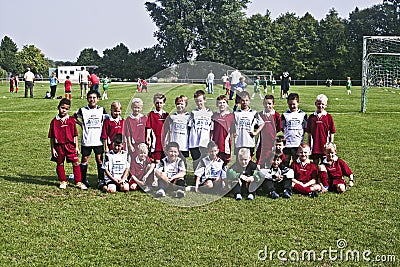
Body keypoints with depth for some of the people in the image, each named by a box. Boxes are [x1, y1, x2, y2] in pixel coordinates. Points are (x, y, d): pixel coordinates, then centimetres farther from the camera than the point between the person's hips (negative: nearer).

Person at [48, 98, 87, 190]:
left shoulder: (71, 120, 3)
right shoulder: (54, 121, 0)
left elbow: (75, 135, 7)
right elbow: (52, 137, 2)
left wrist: (76, 147, 4)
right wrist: (52, 149, -1)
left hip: (70, 145, 0)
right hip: (59, 146, 0)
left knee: (76, 163, -4)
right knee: (60, 164, 10)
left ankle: (78, 182, 4)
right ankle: (63, 182, 26)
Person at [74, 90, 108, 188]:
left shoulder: (101, 110, 3)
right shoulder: (83, 110, 1)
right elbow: (74, 117, 16)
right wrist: (81, 124, 5)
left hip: (98, 140, 1)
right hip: (86, 141, 0)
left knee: (99, 159, 3)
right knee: (85, 159, 6)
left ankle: (101, 180, 10)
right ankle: (83, 179, 16)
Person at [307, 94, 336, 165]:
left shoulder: (329, 117, -1)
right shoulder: (311, 117, 4)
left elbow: (332, 132, 2)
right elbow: (309, 133, 8)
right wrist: (308, 145, 7)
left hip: (325, 144, -1)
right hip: (314, 145, 1)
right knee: (315, 163, 9)